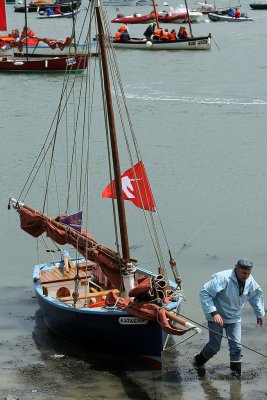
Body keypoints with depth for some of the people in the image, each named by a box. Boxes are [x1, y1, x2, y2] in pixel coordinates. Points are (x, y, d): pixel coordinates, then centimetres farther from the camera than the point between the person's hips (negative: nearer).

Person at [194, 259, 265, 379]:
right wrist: (214, 313, -36)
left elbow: (256, 295, 14)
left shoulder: (250, 281, -9)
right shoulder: (223, 278, -29)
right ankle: (198, 360, 34)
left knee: (236, 347, -5)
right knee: (214, 346, 5)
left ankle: (236, 373, 10)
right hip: (217, 317, -4)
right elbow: (204, 293, -31)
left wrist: (260, 314, 15)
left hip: (234, 318, 4)